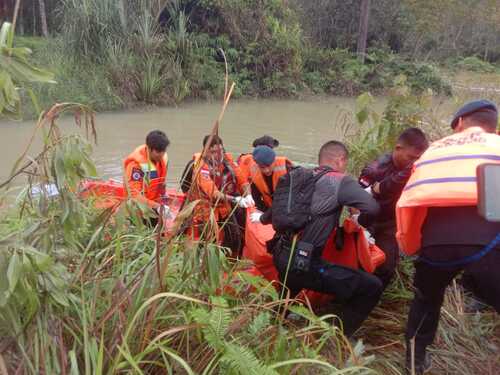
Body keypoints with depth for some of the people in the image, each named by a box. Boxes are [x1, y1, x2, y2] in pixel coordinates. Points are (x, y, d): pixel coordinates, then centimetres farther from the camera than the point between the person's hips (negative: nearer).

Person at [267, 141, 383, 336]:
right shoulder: (340, 181, -9)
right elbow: (372, 208, -22)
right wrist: (361, 223, -1)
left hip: (280, 256, 8)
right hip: (304, 264, -8)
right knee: (372, 287, -1)